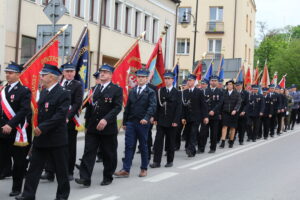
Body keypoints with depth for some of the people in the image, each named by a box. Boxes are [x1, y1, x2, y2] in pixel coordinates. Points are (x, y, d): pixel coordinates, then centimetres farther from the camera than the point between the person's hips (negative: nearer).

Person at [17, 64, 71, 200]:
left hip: (57, 139, -7)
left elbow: (60, 115, -21)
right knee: (34, 167, 6)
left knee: (61, 169, 6)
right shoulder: (43, 92, 12)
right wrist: (37, 128, 5)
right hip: (40, 138, 7)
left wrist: (42, 127, -23)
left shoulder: (63, 94, -13)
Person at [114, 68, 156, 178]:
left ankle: (144, 169, 19)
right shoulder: (132, 91, 13)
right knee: (129, 146, -1)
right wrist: (124, 122, 13)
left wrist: (146, 118, -30)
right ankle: (126, 170, -1)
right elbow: (127, 107, 16)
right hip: (131, 122, 3)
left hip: (143, 123, -3)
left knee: (143, 147, 7)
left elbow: (152, 107, -15)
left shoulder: (150, 92, -1)